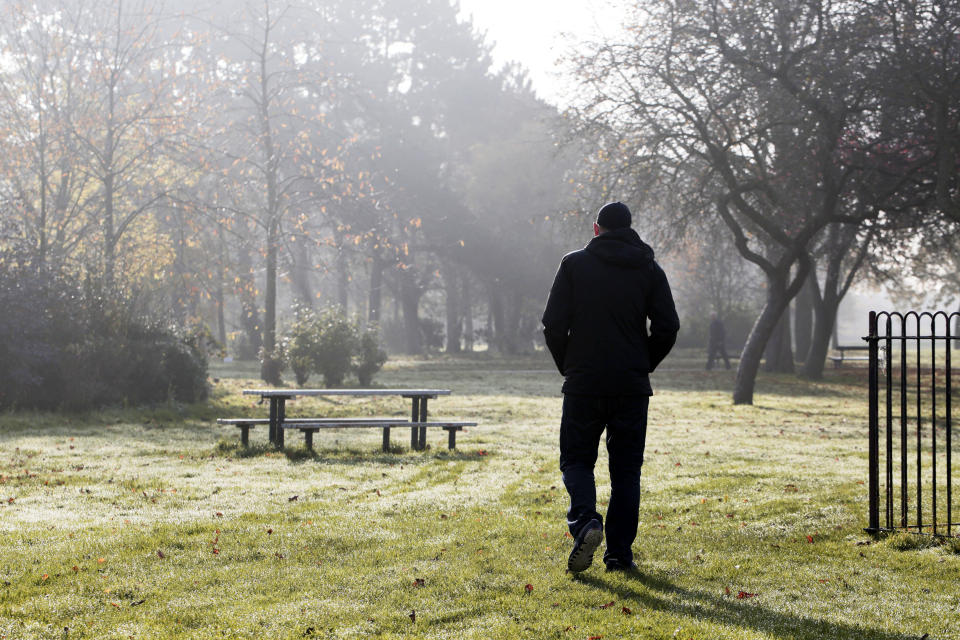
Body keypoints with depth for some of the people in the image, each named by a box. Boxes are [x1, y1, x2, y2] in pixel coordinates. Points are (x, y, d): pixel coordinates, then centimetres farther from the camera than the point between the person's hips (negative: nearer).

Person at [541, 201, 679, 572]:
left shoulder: (574, 264, 1)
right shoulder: (650, 270, 5)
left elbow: (553, 323, -5)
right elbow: (668, 327, -1)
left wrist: (568, 366, 9)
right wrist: (643, 366, 12)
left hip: (583, 384, -2)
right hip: (632, 386, 2)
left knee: (576, 459, 10)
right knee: (626, 468, 10)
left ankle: (585, 521, -16)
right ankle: (620, 552, 7)